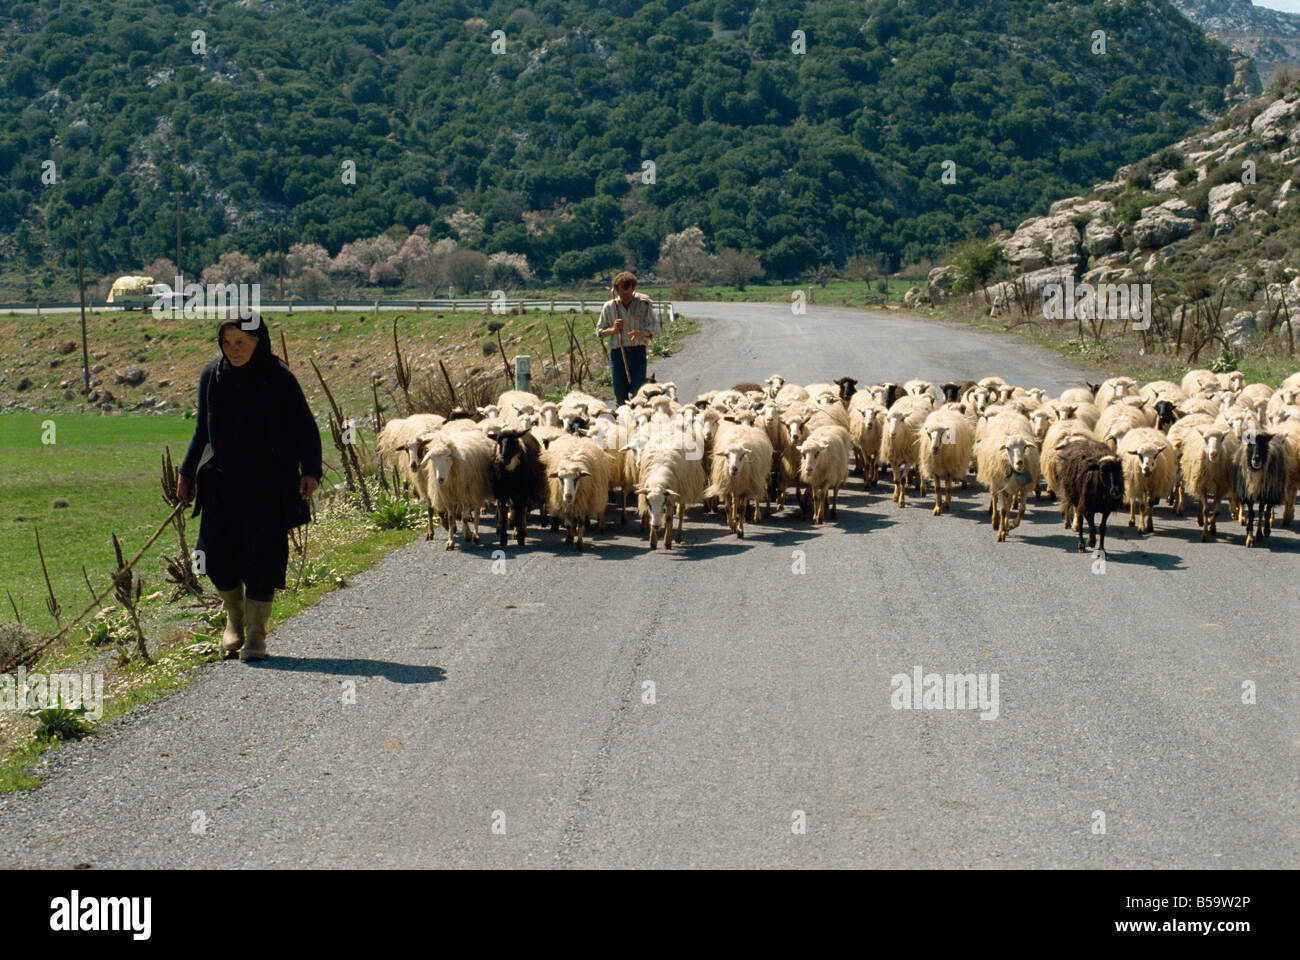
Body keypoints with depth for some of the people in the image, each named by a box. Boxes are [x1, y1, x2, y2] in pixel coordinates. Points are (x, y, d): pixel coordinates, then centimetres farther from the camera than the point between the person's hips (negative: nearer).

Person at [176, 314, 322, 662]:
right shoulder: (212, 375, 5)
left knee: (262, 556, -3)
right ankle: (234, 617, 26)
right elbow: (203, 430, 16)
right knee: (219, 556, 0)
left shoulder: (279, 378, -7)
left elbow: (305, 428, -6)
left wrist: (310, 470, -19)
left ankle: (256, 632, 9)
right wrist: (187, 473, 14)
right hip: (221, 481, 3)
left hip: (267, 482, -3)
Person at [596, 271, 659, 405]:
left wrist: (641, 332, -19)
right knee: (621, 396, 2)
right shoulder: (609, 307, 6)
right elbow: (599, 332, 11)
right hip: (617, 353, 1)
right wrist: (613, 330, -10)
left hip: (638, 352, -1)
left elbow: (654, 328, 2)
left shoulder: (643, 304, 3)